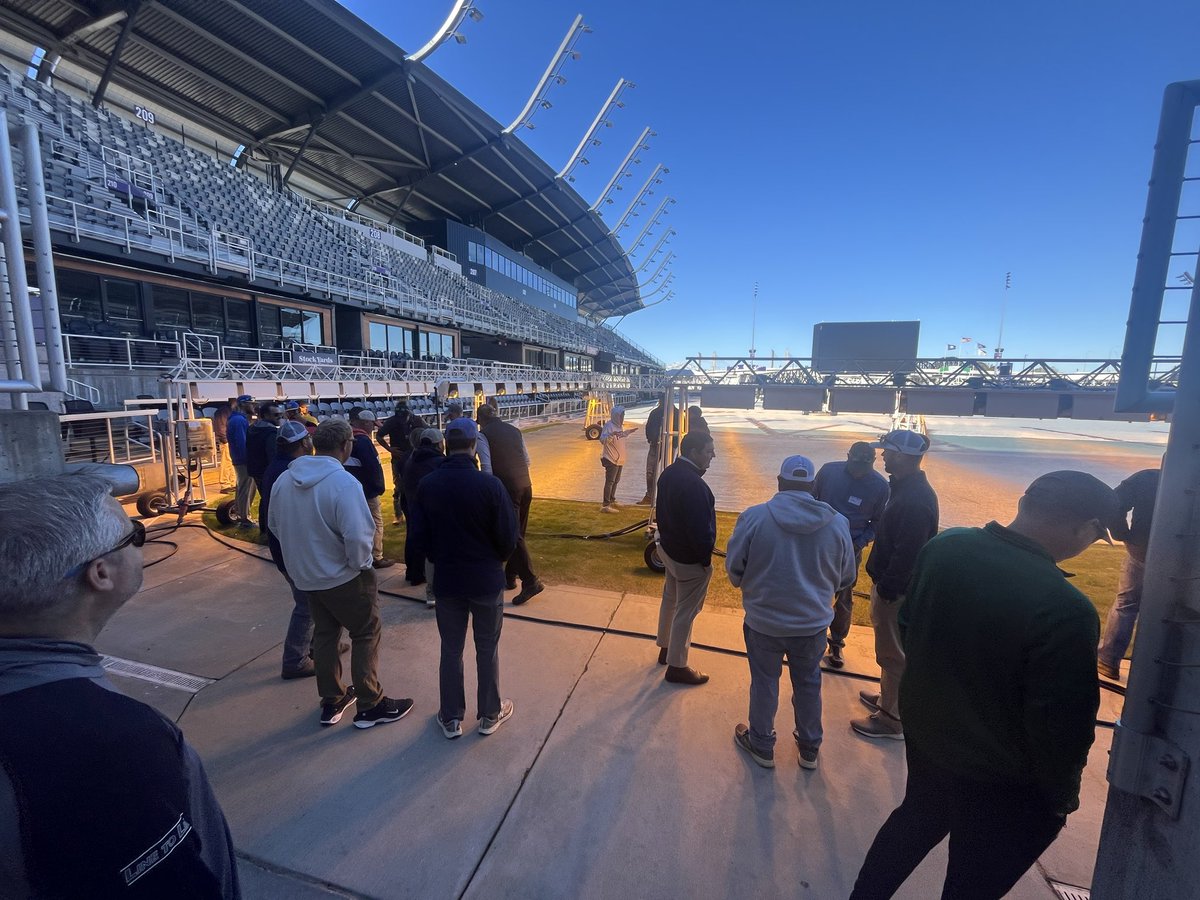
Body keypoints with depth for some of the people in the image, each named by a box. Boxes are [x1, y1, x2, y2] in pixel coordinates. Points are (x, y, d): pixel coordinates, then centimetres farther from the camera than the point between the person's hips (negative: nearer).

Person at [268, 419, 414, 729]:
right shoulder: (343, 483, -27)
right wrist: (360, 564, -14)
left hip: (305, 574, 7)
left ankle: (331, 702, 36)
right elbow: (357, 536, -33)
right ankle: (371, 705, 21)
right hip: (343, 576, -7)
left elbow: (274, 525, 9)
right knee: (366, 635, 10)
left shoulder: (284, 479, -2)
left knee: (324, 633, 22)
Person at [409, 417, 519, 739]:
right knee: (487, 649, 16)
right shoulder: (489, 484, -20)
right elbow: (508, 537, -14)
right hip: (486, 580, -2)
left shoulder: (427, 485, -10)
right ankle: (489, 715, 33)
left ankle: (451, 718, 33)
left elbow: (419, 536, -2)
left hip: (446, 580, 3)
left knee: (450, 650, 18)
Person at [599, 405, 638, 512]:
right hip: (611, 459, -10)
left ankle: (612, 501, 33)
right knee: (609, 481, -9)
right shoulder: (609, 425, -18)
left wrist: (629, 431, 23)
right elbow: (602, 439, -29)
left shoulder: (619, 425, 10)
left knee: (616, 481, 19)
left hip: (619, 459, 10)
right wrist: (611, 435, -43)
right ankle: (606, 505, -8)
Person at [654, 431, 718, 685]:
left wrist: (667, 538, 17)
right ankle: (677, 666, 23)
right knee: (686, 612, 7)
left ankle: (666, 648, 44)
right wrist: (706, 559, -13)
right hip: (689, 559, -9)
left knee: (670, 600, 24)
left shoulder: (669, 473, 0)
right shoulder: (693, 485, -31)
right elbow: (700, 529, -28)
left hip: (668, 547, 9)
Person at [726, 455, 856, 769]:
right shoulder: (837, 523, -12)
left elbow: (733, 567, -11)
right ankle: (809, 749, 44)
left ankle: (761, 746, 39)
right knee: (808, 684, 24)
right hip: (813, 623, 2)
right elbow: (846, 577, 1)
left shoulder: (755, 517, -20)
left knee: (764, 682, 19)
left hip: (763, 621, -2)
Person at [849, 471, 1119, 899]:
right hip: (1001, 781, -5)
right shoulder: (1065, 610, -33)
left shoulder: (945, 546, -14)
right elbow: (1060, 726, -23)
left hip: (926, 731, 6)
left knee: (913, 822, 31)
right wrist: (1061, 795, -2)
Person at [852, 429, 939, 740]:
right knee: (890, 650, 24)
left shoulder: (915, 499, -26)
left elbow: (907, 554, -27)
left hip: (896, 591, -10)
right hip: (889, 583, 10)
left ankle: (891, 720, 21)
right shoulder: (905, 488, 6)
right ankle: (888, 699, 42)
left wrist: (886, 590, -20)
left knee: (892, 653, 5)